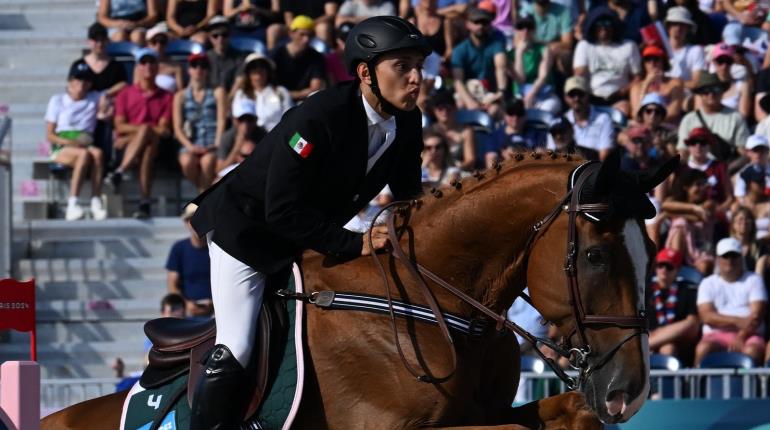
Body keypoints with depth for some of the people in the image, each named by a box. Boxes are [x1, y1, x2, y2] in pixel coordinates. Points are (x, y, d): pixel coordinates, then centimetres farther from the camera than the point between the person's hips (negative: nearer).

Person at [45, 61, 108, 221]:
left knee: (97, 153, -34)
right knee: (84, 154, -37)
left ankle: (96, 204, -44)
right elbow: (50, 135, 4)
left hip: (86, 145, 3)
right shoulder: (57, 101, 10)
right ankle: (72, 206, -45)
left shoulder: (95, 99, 18)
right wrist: (70, 142, -12)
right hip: (62, 148, -3)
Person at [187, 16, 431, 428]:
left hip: (311, 237, 8)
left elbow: (408, 196, 6)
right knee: (236, 352, -17)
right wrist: (356, 245, -34)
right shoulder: (316, 119, -32)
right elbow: (283, 212, -32)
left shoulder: (407, 123, -10)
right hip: (246, 228, -8)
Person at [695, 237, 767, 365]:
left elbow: (757, 315, -2)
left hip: (748, 334, -1)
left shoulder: (753, 280, 10)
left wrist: (741, 338, -18)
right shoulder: (708, 284, 12)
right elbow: (707, 316, -2)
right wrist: (738, 321, -15)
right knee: (703, 349, -33)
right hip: (716, 335, 1)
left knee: (752, 351, -36)